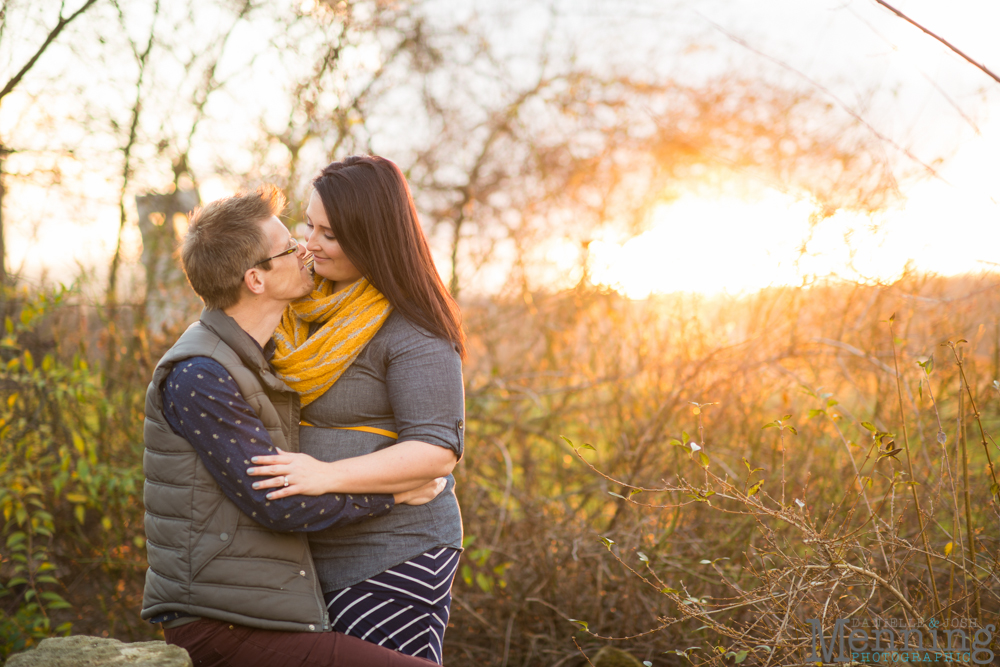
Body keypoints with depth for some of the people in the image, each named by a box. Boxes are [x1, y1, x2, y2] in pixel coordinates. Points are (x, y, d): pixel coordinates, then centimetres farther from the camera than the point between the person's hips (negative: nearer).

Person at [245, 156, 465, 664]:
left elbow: (437, 450, -20)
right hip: (319, 558, 8)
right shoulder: (314, 308, 12)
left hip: (390, 562, -8)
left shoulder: (412, 333, -15)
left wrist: (328, 475, -29)